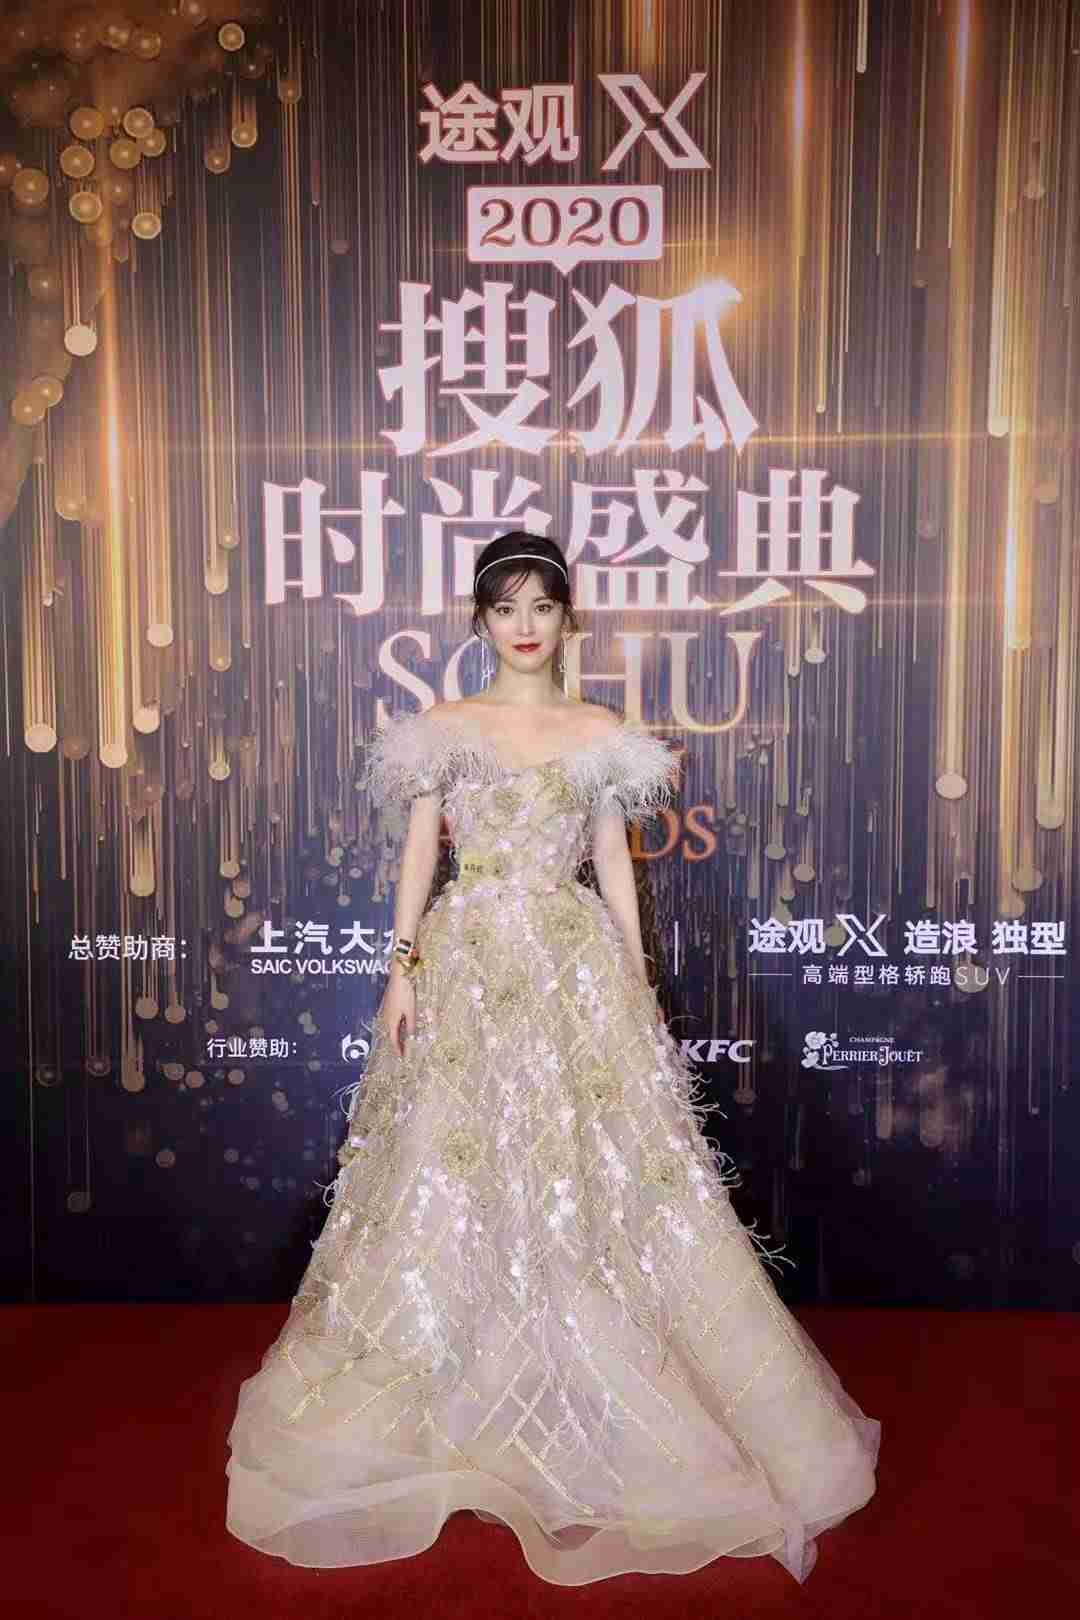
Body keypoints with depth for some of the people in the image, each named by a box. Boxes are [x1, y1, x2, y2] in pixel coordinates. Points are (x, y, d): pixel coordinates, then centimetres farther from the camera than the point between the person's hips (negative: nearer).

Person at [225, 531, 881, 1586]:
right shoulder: (443, 728, 6)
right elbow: (419, 853, 5)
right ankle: (446, 1411, 23)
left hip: (576, 965, 1)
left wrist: (637, 978, 4)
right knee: (449, 1177, 3)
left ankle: (593, 1411, 20)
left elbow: (615, 863, 8)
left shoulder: (601, 735, 8)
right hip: (467, 964, 0)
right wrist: (402, 966, -4)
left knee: (597, 1176, 1)